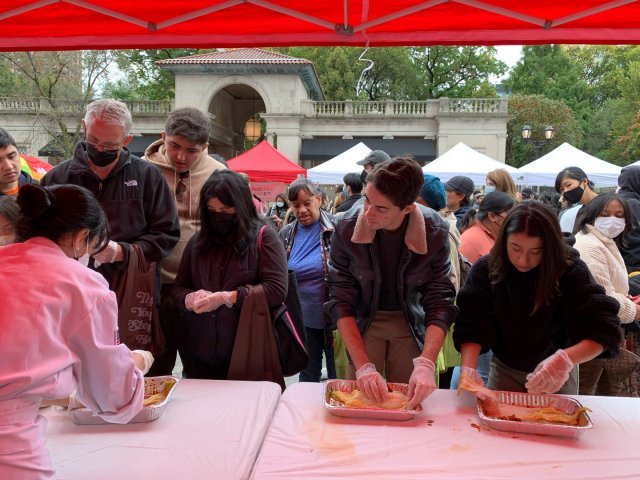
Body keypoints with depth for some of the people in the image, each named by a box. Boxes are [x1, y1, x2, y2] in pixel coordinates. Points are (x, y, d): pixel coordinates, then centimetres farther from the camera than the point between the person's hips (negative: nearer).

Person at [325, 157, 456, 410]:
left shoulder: (435, 232, -22)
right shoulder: (347, 227, -23)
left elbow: (440, 303, -19)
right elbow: (341, 302, -19)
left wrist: (425, 364, -33)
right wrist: (363, 366, -27)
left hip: (411, 321, 1)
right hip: (363, 322, 0)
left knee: (408, 404, 10)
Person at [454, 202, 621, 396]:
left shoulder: (571, 271, -23)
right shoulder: (485, 270, -19)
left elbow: (603, 329, -29)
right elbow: (471, 326, -23)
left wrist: (565, 359, -47)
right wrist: (468, 369, -40)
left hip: (558, 373, 0)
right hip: (505, 369, 1)